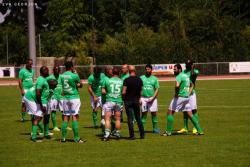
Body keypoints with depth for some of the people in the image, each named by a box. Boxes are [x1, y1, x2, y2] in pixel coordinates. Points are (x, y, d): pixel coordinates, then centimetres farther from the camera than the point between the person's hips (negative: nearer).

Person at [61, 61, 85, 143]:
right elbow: (80, 85, 3)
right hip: (74, 98, -5)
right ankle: (76, 138, -5)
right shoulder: (74, 76, -12)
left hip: (66, 98, 5)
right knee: (75, 117, -4)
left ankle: (63, 137, 8)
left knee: (65, 117, 9)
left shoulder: (62, 76, 4)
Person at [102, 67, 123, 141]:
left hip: (109, 101, -2)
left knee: (107, 118, -2)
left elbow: (103, 91, 0)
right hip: (118, 101, 2)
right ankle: (118, 133, 17)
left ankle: (107, 133, -12)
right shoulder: (122, 81, 2)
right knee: (118, 119, 11)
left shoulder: (107, 81, -2)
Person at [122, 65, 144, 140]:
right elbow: (141, 91, 8)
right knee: (138, 118, 13)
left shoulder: (126, 80, -13)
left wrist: (123, 98, 4)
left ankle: (132, 135, -2)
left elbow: (124, 92, -14)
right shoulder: (139, 80, 0)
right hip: (136, 101, 4)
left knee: (130, 118, 0)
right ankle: (142, 134, 13)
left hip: (128, 101, -4)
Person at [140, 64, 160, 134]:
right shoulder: (141, 78, 5)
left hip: (152, 98, 0)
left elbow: (157, 89, 3)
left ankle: (155, 128, 7)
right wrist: (139, 98, -4)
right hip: (143, 98, 0)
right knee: (144, 113, 0)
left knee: (154, 113, 0)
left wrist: (153, 98, -10)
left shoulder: (154, 78, 6)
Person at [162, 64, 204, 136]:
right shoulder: (186, 75, 15)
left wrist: (176, 93, -19)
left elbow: (177, 85, -33)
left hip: (180, 97, -8)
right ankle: (200, 130, 8)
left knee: (170, 113, 0)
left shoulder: (179, 76, -13)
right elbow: (191, 85, 31)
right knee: (190, 115, 11)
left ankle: (168, 131, -1)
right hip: (186, 97, 8)